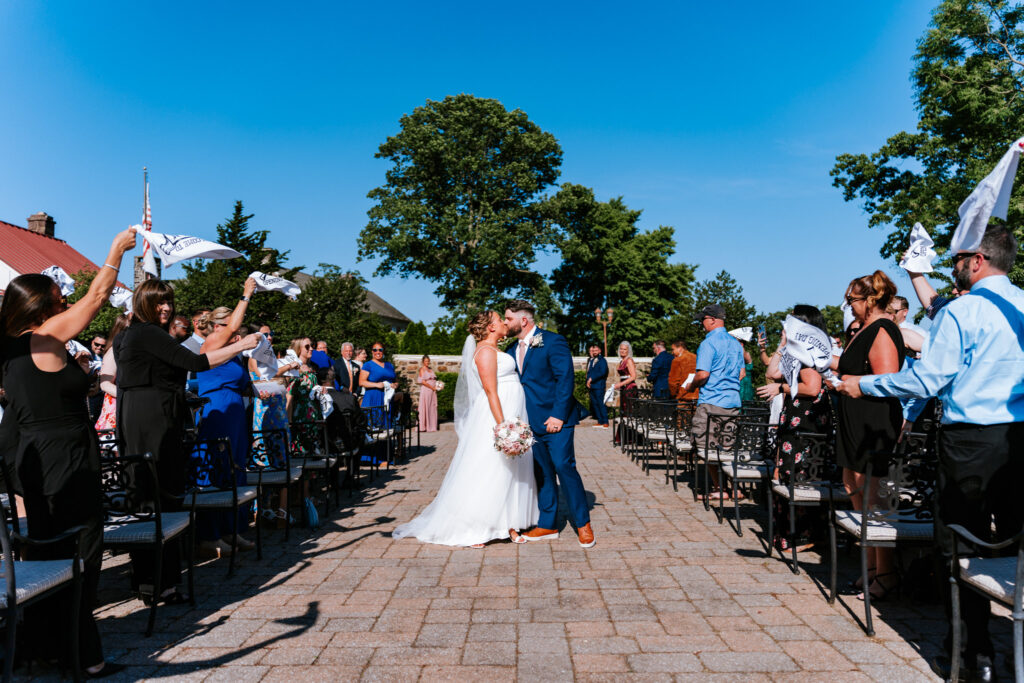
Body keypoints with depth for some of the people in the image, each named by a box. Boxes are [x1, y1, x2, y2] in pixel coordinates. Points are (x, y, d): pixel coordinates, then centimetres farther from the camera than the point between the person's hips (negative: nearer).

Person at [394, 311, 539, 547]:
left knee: (508, 473, 10)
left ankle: (508, 524, 16)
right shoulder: (485, 350, -12)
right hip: (496, 414, -10)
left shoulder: (494, 351, 18)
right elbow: (490, 391, -19)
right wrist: (502, 426, -25)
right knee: (487, 472, -6)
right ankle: (470, 530, 2)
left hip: (510, 417, 10)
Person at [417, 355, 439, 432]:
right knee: (425, 407, -6)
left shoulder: (431, 370, 18)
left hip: (433, 391, 7)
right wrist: (432, 387, -13)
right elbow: (422, 381, -11)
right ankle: (423, 427, -4)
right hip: (426, 390, -7)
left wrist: (437, 386, 2)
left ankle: (432, 426, 8)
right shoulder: (422, 369, -2)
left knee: (433, 407, 4)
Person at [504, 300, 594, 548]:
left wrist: (558, 415, -20)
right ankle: (547, 525, 20)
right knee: (542, 472, 10)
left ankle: (583, 524, 4)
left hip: (557, 419, -7)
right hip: (533, 422, 7)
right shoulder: (512, 349, 13)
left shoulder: (553, 341, -9)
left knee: (564, 467, -10)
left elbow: (565, 379, -14)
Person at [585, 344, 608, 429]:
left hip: (598, 386, -7)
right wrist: (588, 382, 8)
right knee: (594, 404, 7)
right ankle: (600, 421, 12)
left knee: (601, 403, -9)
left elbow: (602, 372, -14)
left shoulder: (602, 360, -3)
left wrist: (591, 379, -15)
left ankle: (605, 422, -5)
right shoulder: (589, 360, 19)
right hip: (591, 386, 7)